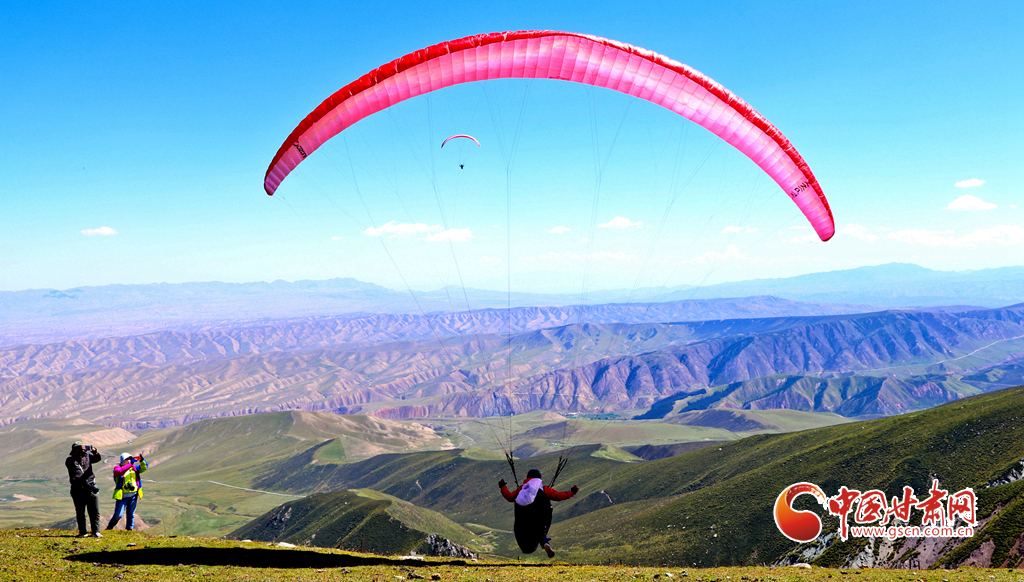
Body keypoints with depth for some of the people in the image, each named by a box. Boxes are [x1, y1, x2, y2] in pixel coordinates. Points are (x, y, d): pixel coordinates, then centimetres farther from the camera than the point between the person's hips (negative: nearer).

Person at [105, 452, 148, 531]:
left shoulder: (134, 468, 11)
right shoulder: (118, 468, -4)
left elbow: (144, 467, 9)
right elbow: (120, 471, -26)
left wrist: (142, 460, -11)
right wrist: (130, 464, -33)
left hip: (133, 495, 5)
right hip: (122, 496, -5)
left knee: (131, 514, 10)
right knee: (118, 515, -5)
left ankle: (129, 529, 20)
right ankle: (109, 527, 15)